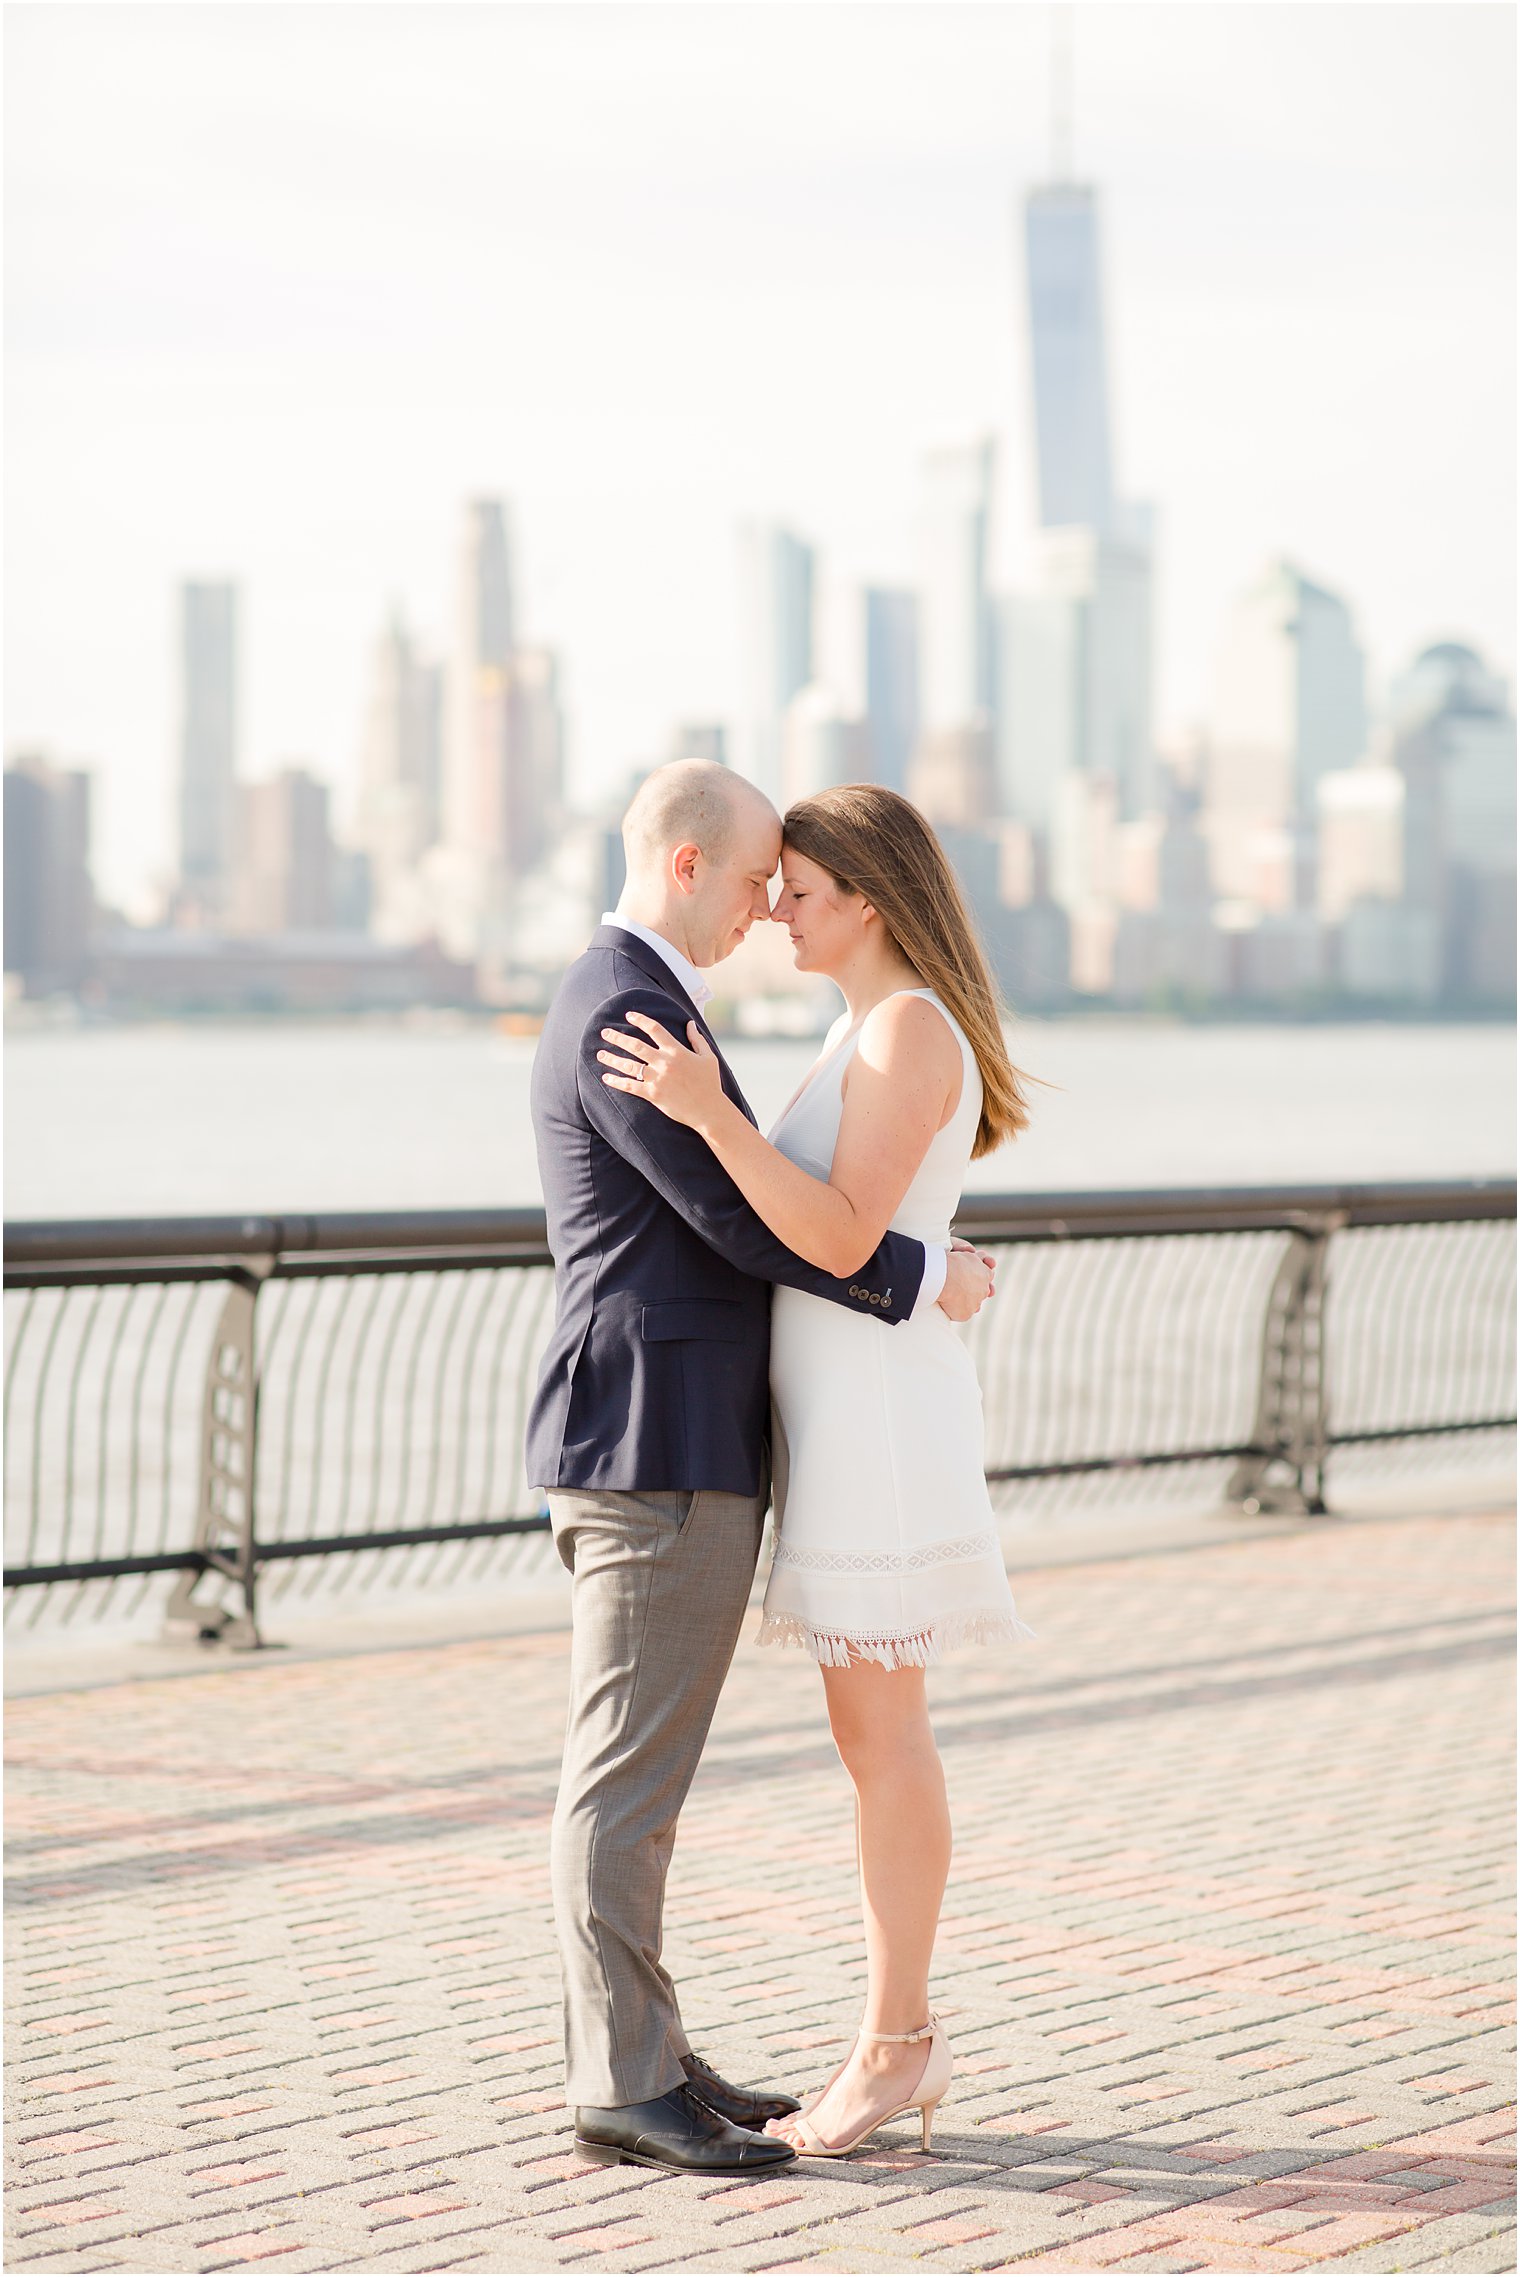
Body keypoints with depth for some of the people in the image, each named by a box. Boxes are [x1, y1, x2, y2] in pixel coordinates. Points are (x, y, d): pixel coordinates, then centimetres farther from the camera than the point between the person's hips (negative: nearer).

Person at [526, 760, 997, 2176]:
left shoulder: (632, 1002, 19)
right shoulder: (625, 1011, -15)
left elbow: (723, 1217, 24)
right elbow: (736, 1217, -17)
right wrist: (918, 1277, -7)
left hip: (661, 1446, 11)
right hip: (659, 1449, -11)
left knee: (632, 1775, 12)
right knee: (628, 1779, -6)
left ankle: (634, 2060, 19)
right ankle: (622, 2090, -1)